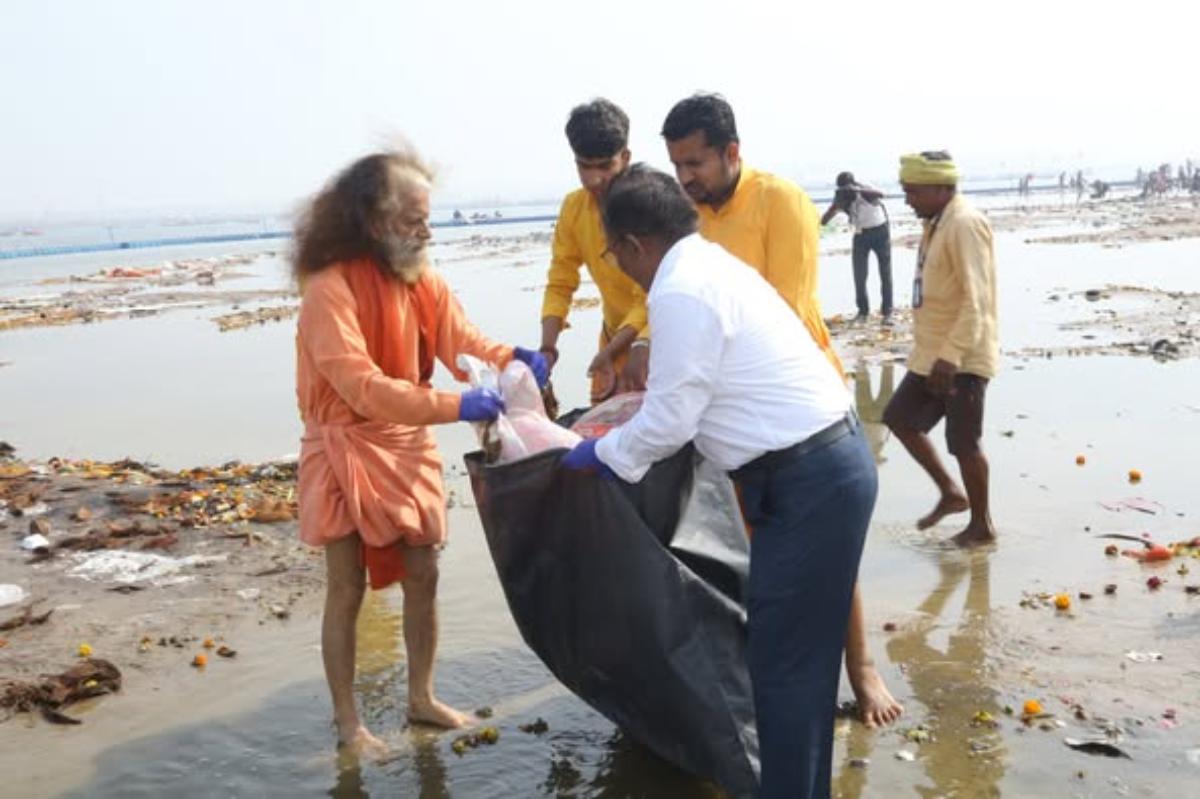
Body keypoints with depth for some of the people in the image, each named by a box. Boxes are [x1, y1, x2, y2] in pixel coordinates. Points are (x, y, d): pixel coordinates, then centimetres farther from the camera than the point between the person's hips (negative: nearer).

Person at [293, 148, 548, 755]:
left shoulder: (421, 278, 2)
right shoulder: (330, 287, -22)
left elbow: (462, 341, -1)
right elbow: (360, 386, -29)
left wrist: (511, 359, -23)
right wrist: (454, 406, -33)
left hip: (408, 447, 7)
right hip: (347, 450, -6)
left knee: (423, 575, 12)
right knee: (347, 590, 4)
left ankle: (421, 697, 30)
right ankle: (347, 722, 20)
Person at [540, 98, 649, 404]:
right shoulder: (573, 208, -7)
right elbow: (560, 284, -3)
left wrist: (610, 351, -35)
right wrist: (548, 348, -17)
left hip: (656, 335, -5)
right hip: (616, 335, 5)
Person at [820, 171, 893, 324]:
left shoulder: (864, 190, -25)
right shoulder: (840, 199, -13)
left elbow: (881, 194, -48)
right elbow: (824, 221, -17)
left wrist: (857, 190, -60)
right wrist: (835, 207, -34)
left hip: (880, 230, -3)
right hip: (861, 234, 3)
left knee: (885, 273, -3)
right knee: (859, 275, -3)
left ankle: (887, 312, 0)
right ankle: (863, 311, 9)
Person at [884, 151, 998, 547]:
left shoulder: (965, 224, -18)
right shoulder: (936, 224, 12)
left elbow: (977, 300, -24)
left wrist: (951, 355, -27)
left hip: (963, 358, -10)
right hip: (931, 354, 10)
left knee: (963, 443, 0)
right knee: (900, 418, 14)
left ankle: (982, 524, 17)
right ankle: (951, 492, 26)